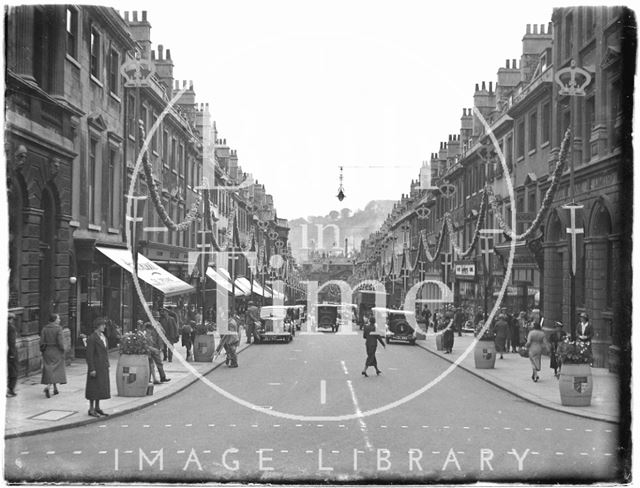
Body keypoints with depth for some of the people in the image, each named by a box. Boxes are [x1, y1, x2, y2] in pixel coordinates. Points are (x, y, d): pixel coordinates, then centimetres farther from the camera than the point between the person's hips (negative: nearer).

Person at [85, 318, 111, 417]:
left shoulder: (104, 337, 13)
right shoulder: (92, 338, -12)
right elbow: (89, 355, -15)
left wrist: (107, 366, 14)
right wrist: (92, 369, -19)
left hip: (103, 367, 8)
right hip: (95, 367, -8)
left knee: (101, 388, 12)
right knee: (94, 388, -3)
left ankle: (97, 408, 19)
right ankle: (91, 409, 5)